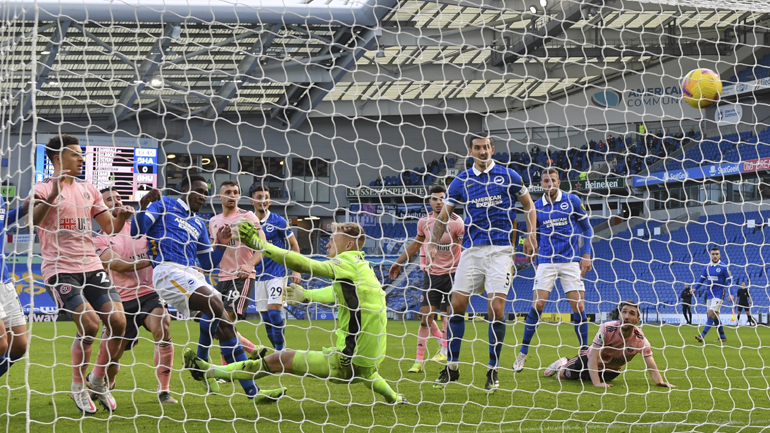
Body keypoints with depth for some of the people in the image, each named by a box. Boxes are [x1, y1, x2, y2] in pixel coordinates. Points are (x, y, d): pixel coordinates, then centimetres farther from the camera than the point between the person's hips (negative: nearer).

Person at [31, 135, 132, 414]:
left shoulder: (88, 190, 16)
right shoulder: (44, 189, -3)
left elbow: (110, 228, 18)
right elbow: (30, 222, -20)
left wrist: (122, 217, -4)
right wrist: (52, 195, -32)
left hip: (91, 267, 6)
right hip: (59, 270, -6)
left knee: (117, 322, -7)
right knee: (89, 324, -19)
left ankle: (99, 381, 14)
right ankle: (78, 387, 3)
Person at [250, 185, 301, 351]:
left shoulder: (278, 221, -5)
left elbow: (294, 245, 1)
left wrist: (296, 271, -5)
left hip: (277, 274, -4)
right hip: (259, 276, 4)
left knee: (274, 312, -17)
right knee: (265, 317, 5)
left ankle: (281, 351, -8)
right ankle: (278, 352, 17)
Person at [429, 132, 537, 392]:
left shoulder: (508, 176, 3)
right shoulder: (461, 181, 8)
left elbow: (528, 205, 15)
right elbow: (444, 215, 13)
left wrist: (531, 236, 5)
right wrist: (434, 243, 4)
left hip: (500, 250, -2)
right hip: (472, 249, 2)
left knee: (496, 308, -8)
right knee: (457, 303, -3)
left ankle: (493, 371, 4)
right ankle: (452, 367, 9)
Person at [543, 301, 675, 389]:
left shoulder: (640, 339, -30)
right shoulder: (607, 328, -36)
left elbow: (651, 367, -28)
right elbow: (593, 358, -38)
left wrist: (660, 381, -49)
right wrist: (597, 383, -49)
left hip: (612, 370, 3)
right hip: (589, 360, -2)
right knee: (561, 375, 6)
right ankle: (562, 363, 41)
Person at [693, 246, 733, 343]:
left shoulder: (723, 267, -5)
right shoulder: (707, 267, 8)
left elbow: (729, 281, -3)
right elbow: (702, 279, 16)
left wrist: (730, 294, -11)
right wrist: (694, 288, 2)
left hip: (718, 295, -6)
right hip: (709, 294, 6)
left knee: (711, 314, -14)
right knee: (715, 317, 8)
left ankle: (702, 336, -21)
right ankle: (722, 337, 18)